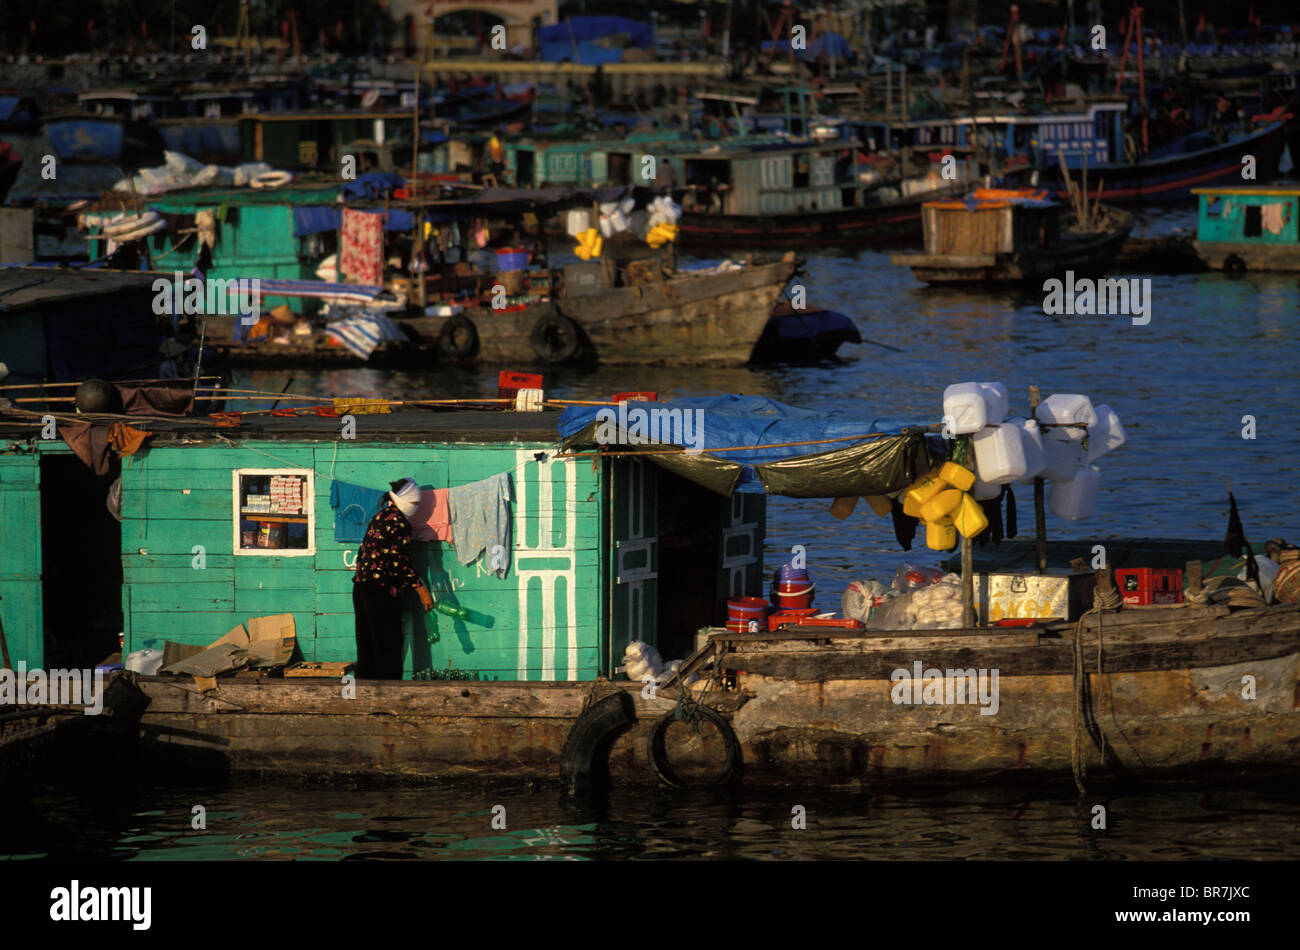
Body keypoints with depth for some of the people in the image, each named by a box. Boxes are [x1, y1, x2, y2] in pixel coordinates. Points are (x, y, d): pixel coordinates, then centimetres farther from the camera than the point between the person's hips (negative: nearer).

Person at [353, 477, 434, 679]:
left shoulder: (379, 517, 17)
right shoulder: (398, 520, -10)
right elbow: (401, 561, -16)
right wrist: (421, 589, -12)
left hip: (360, 587, 9)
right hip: (381, 590, -9)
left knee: (366, 648, 10)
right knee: (388, 647, -5)